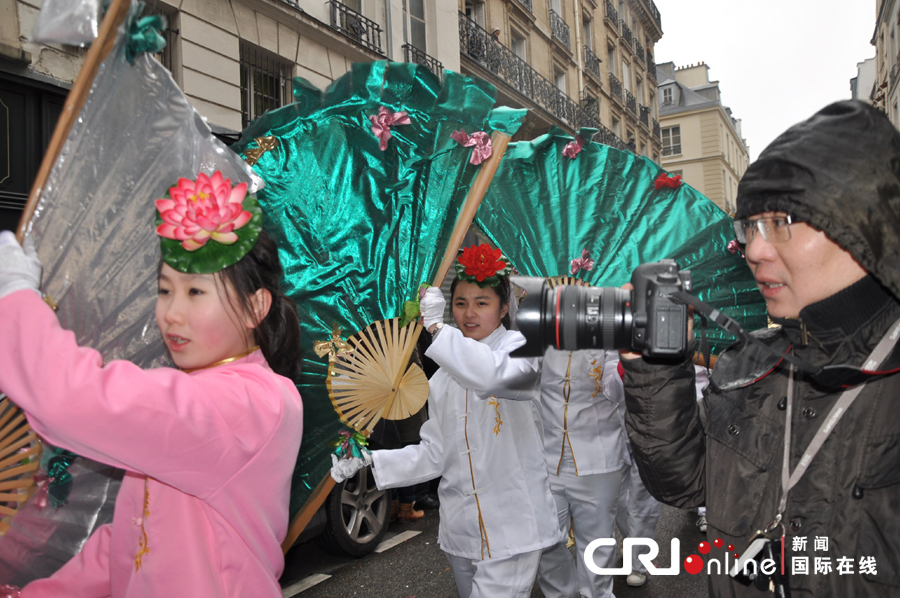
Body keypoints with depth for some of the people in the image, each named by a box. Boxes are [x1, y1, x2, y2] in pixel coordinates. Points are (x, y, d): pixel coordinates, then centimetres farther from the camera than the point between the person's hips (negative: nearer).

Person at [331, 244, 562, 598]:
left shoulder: (521, 349, -9)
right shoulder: (444, 377, 10)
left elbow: (492, 376, -34)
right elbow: (435, 454, 8)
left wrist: (435, 326, -27)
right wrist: (371, 462, -2)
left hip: (511, 529, -6)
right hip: (460, 530, 6)